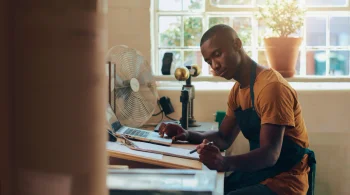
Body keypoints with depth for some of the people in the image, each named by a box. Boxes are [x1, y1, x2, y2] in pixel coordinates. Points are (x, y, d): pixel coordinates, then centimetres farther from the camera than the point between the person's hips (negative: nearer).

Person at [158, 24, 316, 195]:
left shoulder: (271, 86, -19)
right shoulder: (237, 90, 10)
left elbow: (270, 154, -26)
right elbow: (224, 139, 15)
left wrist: (225, 163, -43)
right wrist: (188, 135, -3)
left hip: (284, 180, -8)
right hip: (255, 174, 8)